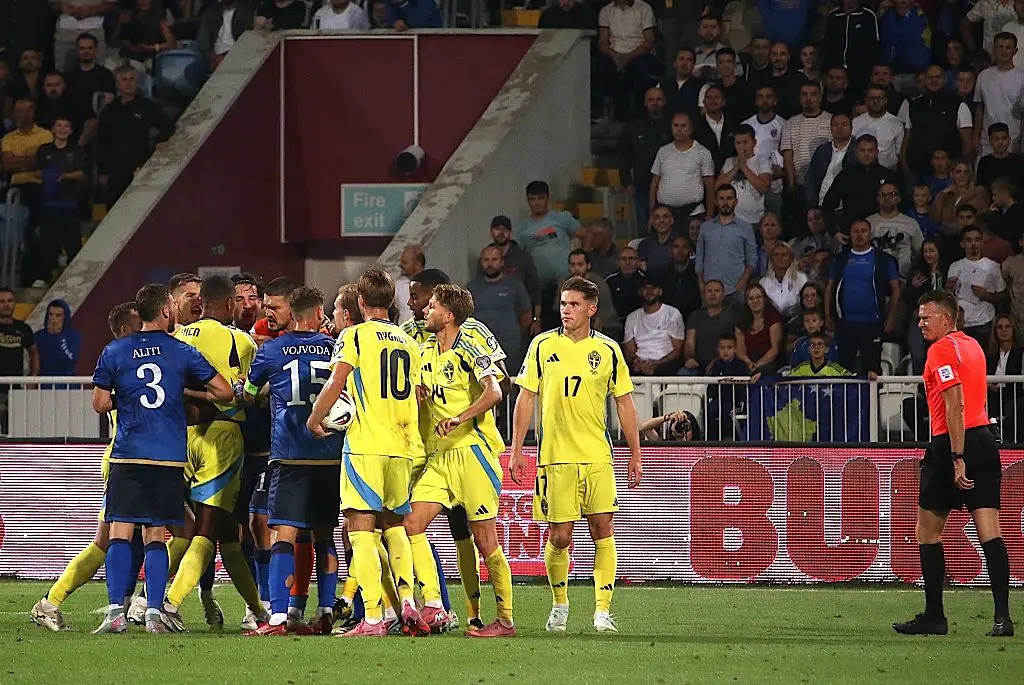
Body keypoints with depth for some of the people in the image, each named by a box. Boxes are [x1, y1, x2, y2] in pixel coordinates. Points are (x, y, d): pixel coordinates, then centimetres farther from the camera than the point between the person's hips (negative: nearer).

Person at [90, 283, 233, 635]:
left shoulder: (114, 352, 3)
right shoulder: (182, 352, 3)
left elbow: (100, 403, 6)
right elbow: (225, 392, 5)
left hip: (127, 455, -1)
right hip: (170, 457, 1)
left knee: (120, 533, -1)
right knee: (155, 535, 8)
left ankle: (116, 611, -13)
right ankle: (154, 611, 0)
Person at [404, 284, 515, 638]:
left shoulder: (467, 349, -9)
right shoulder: (427, 351, 15)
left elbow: (493, 392, -22)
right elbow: (420, 396, 30)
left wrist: (459, 418, -32)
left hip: (472, 450, -8)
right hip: (438, 456, 8)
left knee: (484, 539, -5)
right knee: (412, 523, -7)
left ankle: (505, 619, 3)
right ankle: (433, 607, -5)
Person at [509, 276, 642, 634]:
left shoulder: (607, 350, 5)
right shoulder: (543, 346, 3)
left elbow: (624, 403, 11)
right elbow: (526, 399, 6)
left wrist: (635, 454, 9)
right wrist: (516, 450, 1)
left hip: (597, 457, 1)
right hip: (555, 457, -1)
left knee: (602, 530, -7)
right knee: (559, 537, 0)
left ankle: (603, 611, -5)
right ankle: (559, 605, 20)